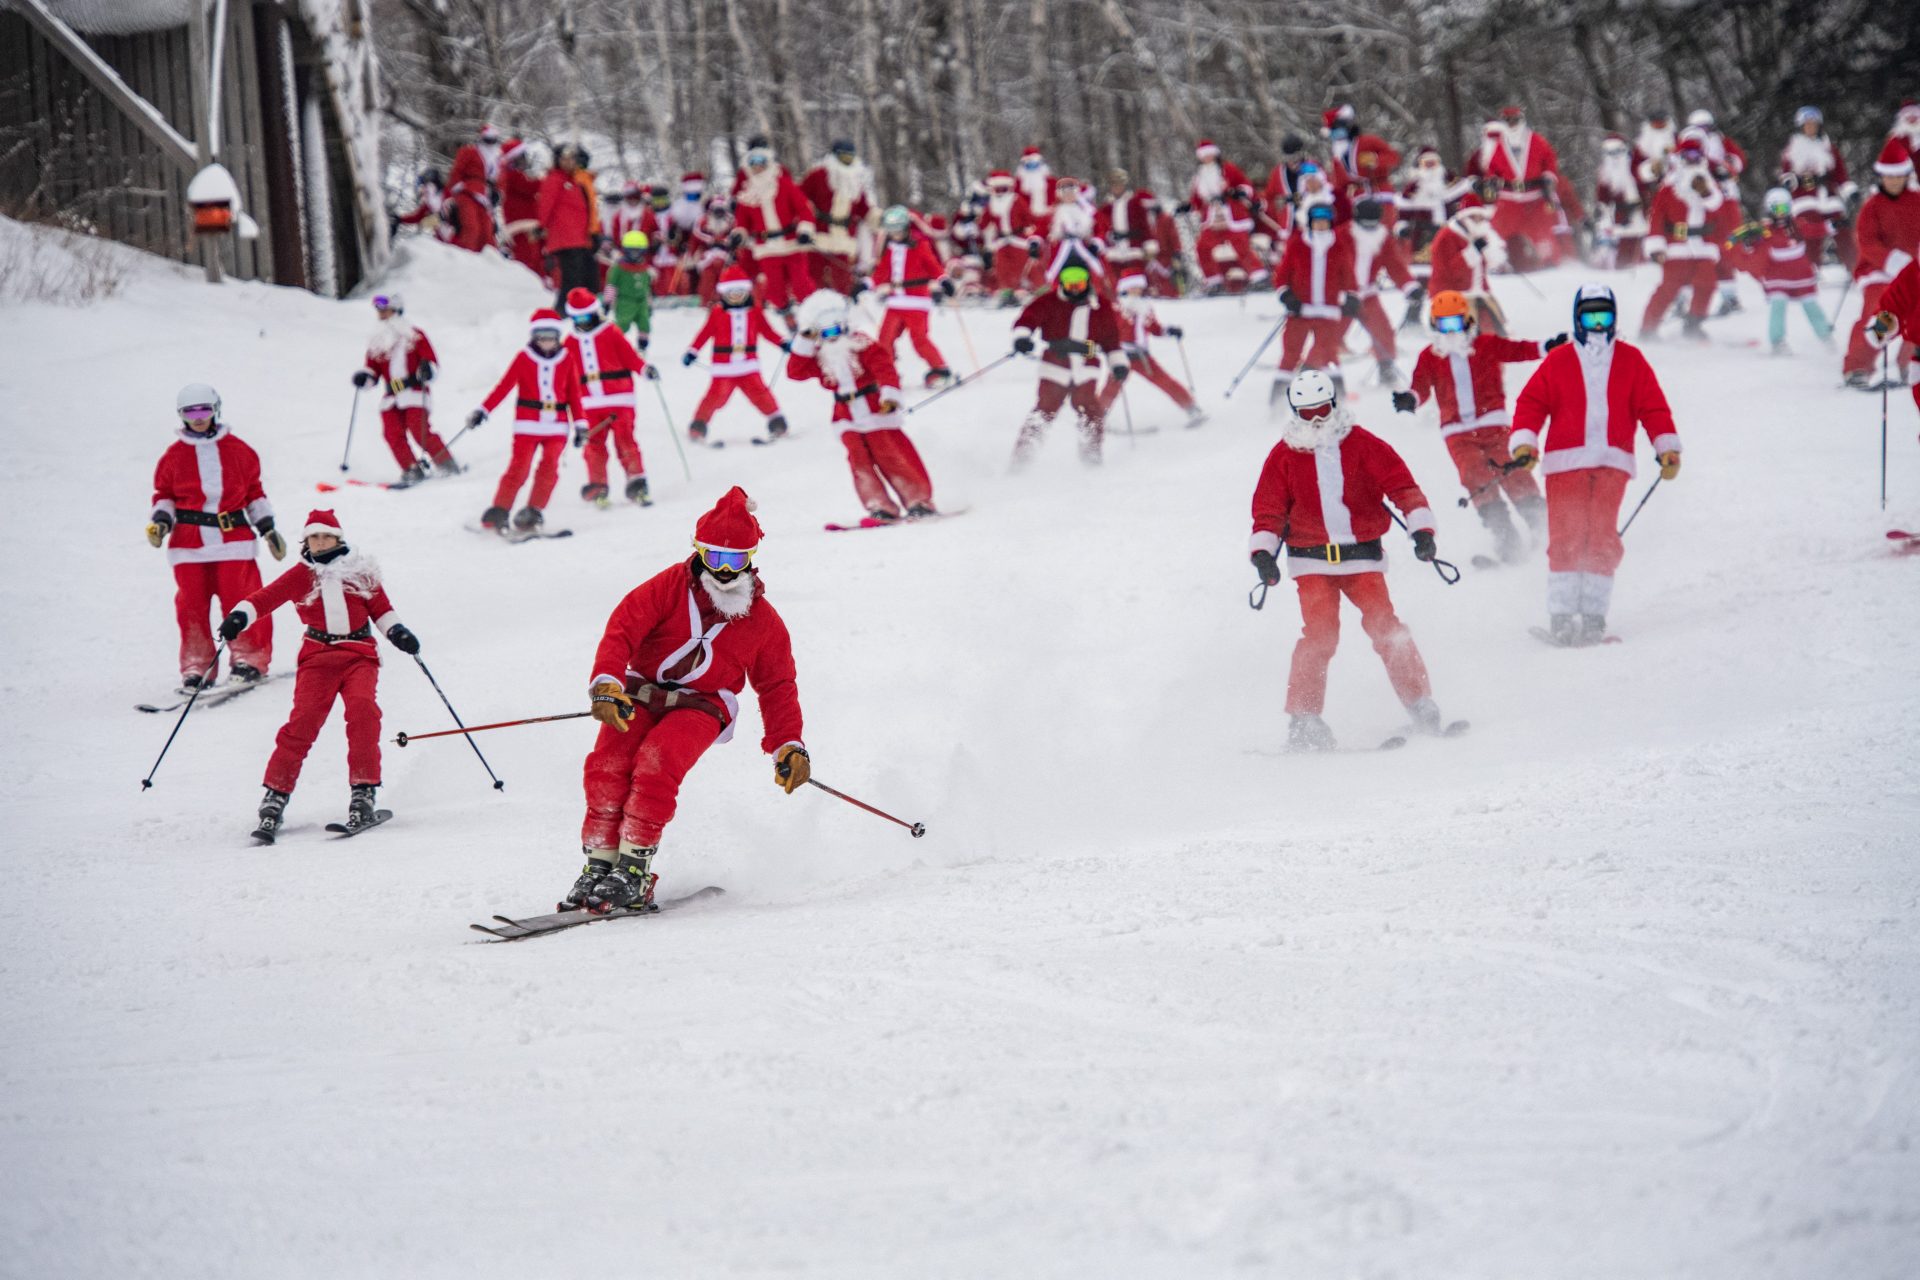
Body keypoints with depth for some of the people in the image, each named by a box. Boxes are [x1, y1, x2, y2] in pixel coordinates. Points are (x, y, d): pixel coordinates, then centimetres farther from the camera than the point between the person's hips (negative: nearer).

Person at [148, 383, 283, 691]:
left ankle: (249, 658, 4)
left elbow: (254, 492, 16)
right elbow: (164, 495, 13)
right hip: (189, 542, 1)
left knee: (239, 599, -8)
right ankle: (196, 667, 5)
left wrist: (268, 528, 12)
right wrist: (160, 521, -5)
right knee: (192, 604, -2)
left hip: (234, 538, -1)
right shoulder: (175, 455, 9)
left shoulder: (237, 449, 9)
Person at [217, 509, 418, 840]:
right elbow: (267, 597, -2)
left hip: (359, 654, 0)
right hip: (317, 656, 0)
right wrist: (240, 616, -19)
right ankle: (276, 794, -7)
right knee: (303, 719, -14)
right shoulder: (301, 575, 8)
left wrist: (397, 631, -1)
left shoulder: (360, 571, 12)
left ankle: (363, 792, -20)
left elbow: (381, 609, 16)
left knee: (362, 708, -23)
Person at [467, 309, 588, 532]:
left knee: (549, 468, -12)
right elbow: (504, 386, -2)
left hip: (557, 426, 2)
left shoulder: (567, 360, 6)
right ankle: (498, 512, 0)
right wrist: (482, 410, -9)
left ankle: (533, 512, -4)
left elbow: (574, 394, 9)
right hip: (527, 425, -2)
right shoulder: (524, 358, 0)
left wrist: (580, 423, 4)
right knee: (519, 467, -8)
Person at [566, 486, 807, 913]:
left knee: (657, 763, -30)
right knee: (607, 765, -24)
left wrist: (789, 746, 1)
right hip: (641, 694, 1)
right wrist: (606, 685, -29)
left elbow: (777, 686, 11)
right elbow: (623, 628, -13)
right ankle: (599, 864, -14)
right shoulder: (669, 587, -4)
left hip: (701, 705, -1)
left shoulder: (762, 620, 2)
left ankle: (634, 870, -27)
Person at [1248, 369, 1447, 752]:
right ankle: (1303, 719, -10)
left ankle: (1421, 706, -4)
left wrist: (1421, 529, -12)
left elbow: (1401, 486, -2)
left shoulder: (1362, 445, 0)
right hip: (1312, 559, 0)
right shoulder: (1284, 456, 3)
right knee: (1319, 634, -16)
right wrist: (1263, 552, -8)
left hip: (1362, 557, 0)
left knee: (1386, 628, -12)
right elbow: (1268, 509, 6)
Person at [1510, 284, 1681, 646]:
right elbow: (1531, 404, 5)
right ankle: (1561, 616, -3)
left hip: (1612, 462, 1)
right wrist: (1524, 442, -9)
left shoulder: (1630, 360, 11)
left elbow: (1652, 407, 10)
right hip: (1566, 462, -1)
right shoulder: (1558, 361, 8)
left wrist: (1667, 447, 0)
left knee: (1602, 539, -6)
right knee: (1566, 539, -6)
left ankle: (1593, 616, -2)